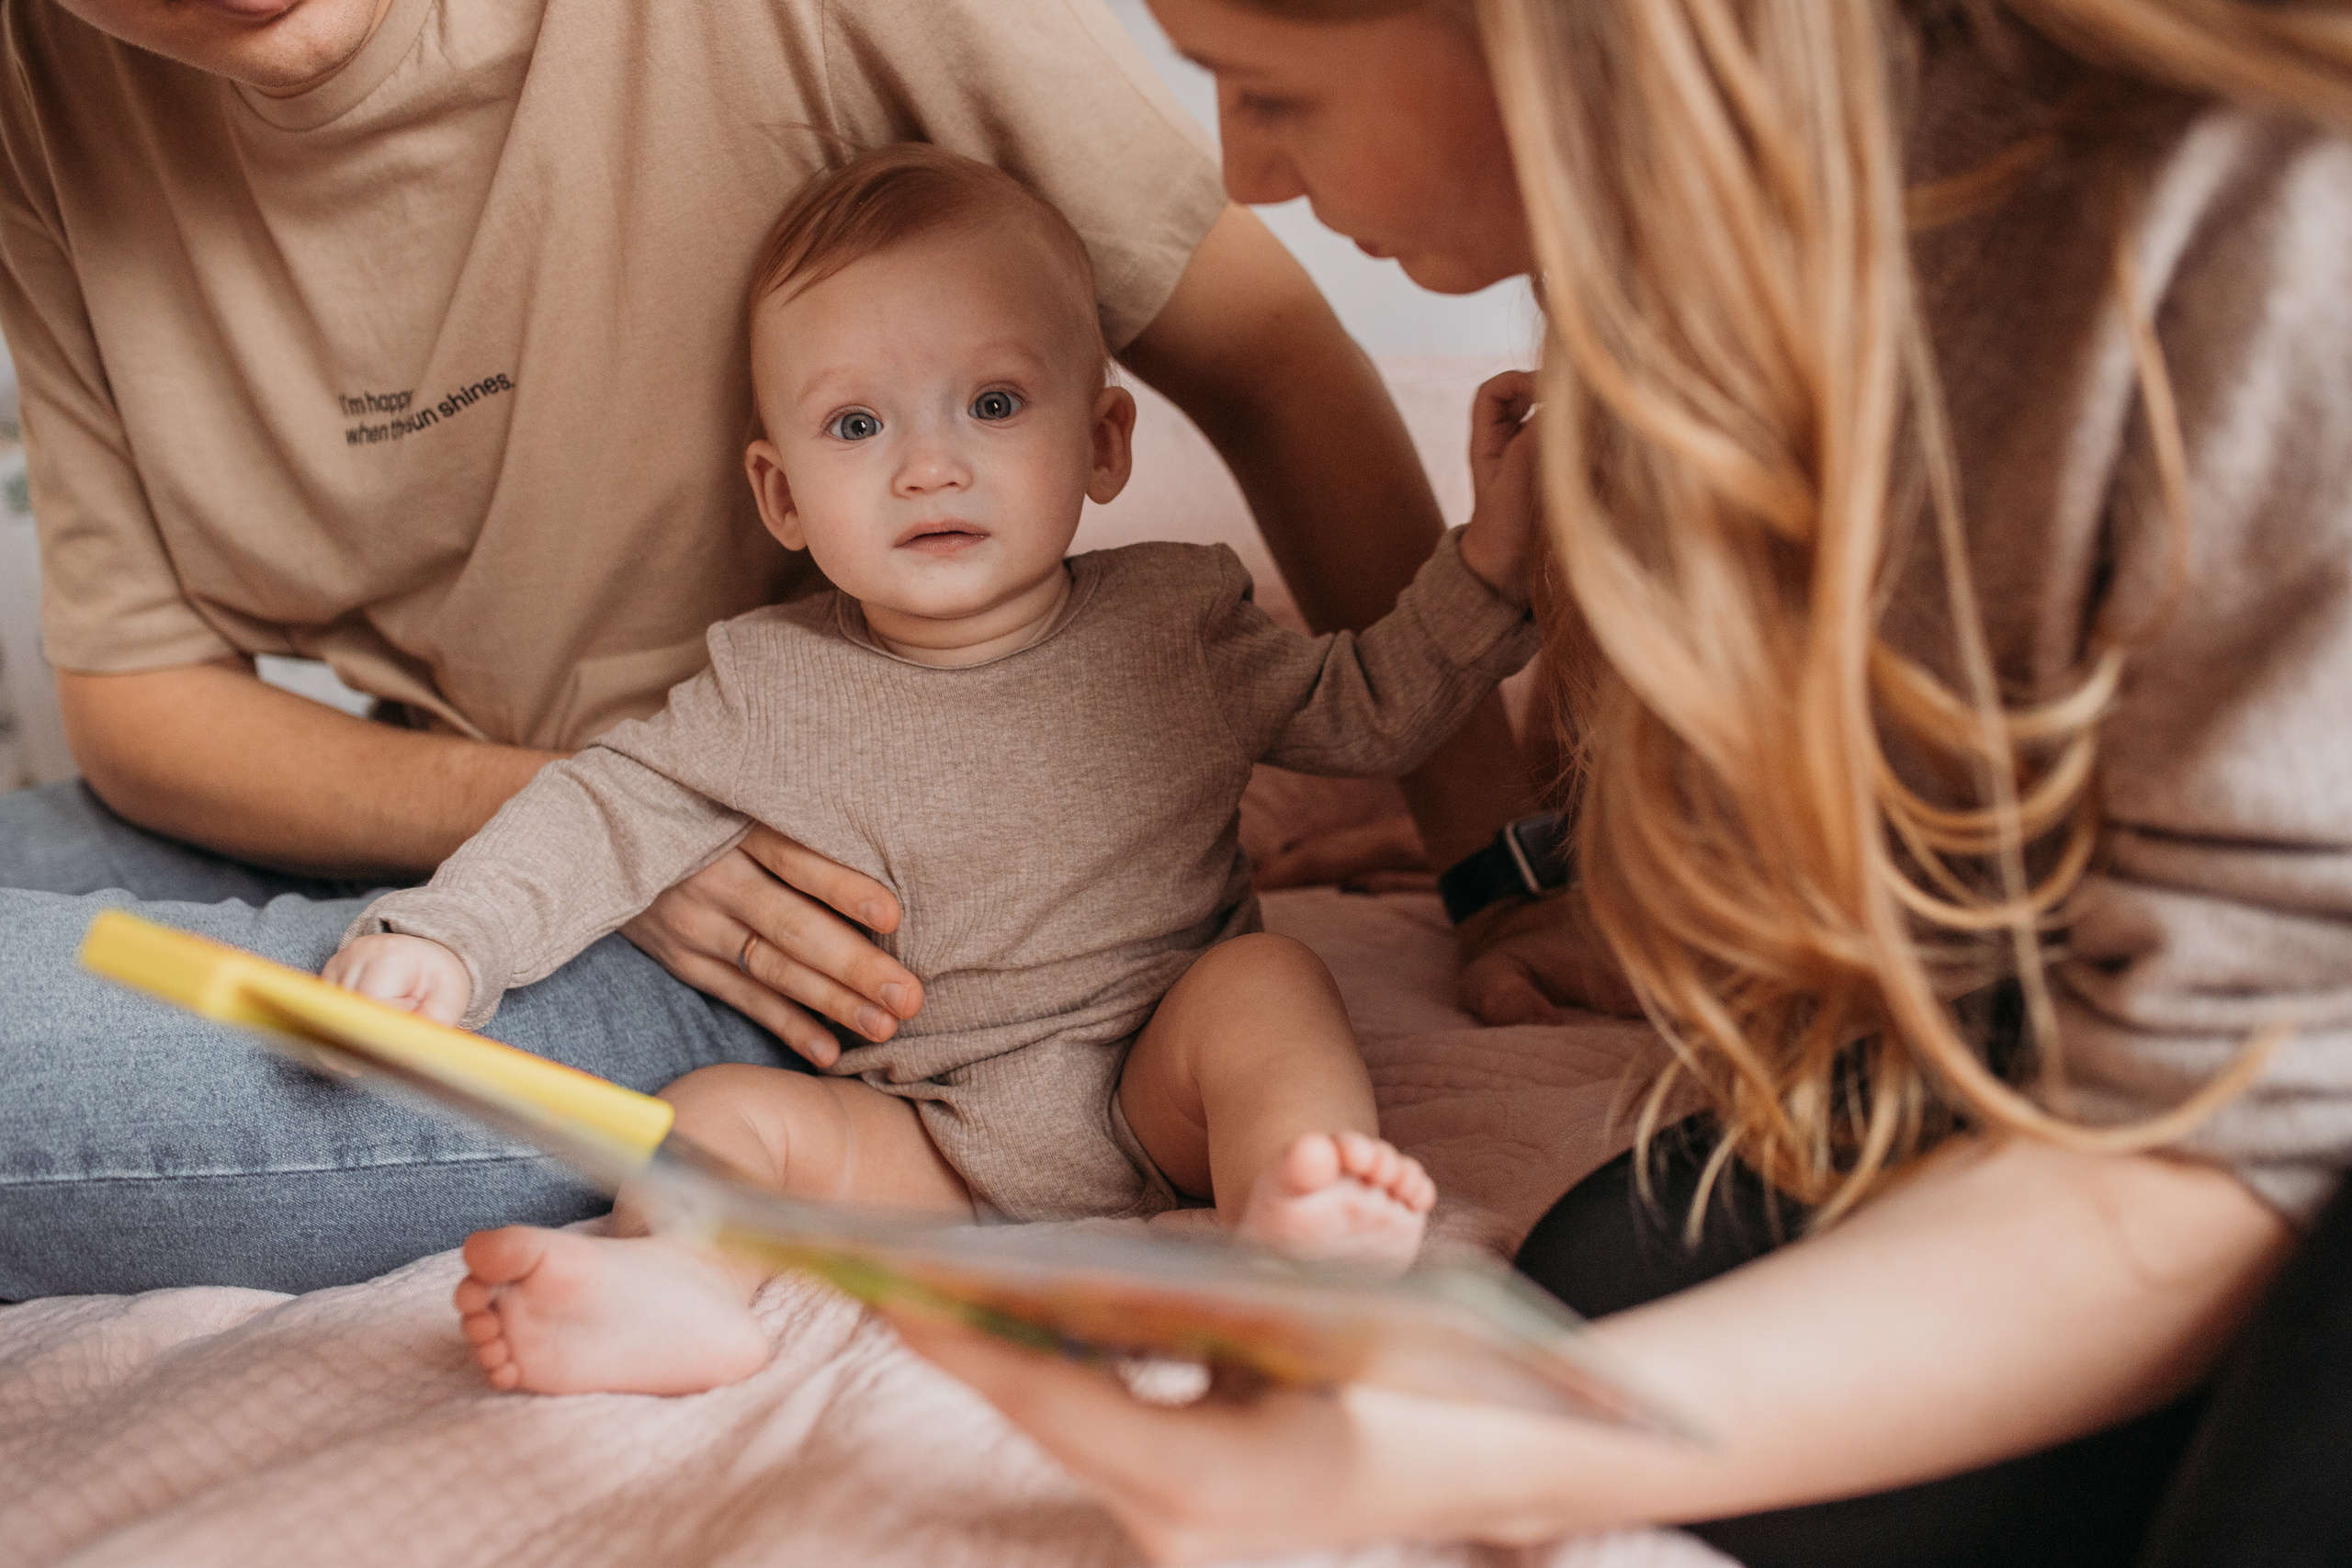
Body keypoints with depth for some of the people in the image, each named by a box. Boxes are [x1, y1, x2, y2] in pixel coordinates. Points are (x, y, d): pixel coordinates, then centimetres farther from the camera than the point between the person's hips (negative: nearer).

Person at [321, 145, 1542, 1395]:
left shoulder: (1173, 623, 0)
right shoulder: (772, 687, -1)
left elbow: (1369, 711, 7)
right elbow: (610, 813, 3)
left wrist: (1484, 559, -5)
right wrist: (446, 936, -11)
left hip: (1157, 1103, -1)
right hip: (927, 1142, 1)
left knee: (1263, 977, -27)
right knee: (717, 1113, -17)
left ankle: (1292, 1221, -48)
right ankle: (681, 1284, -43)